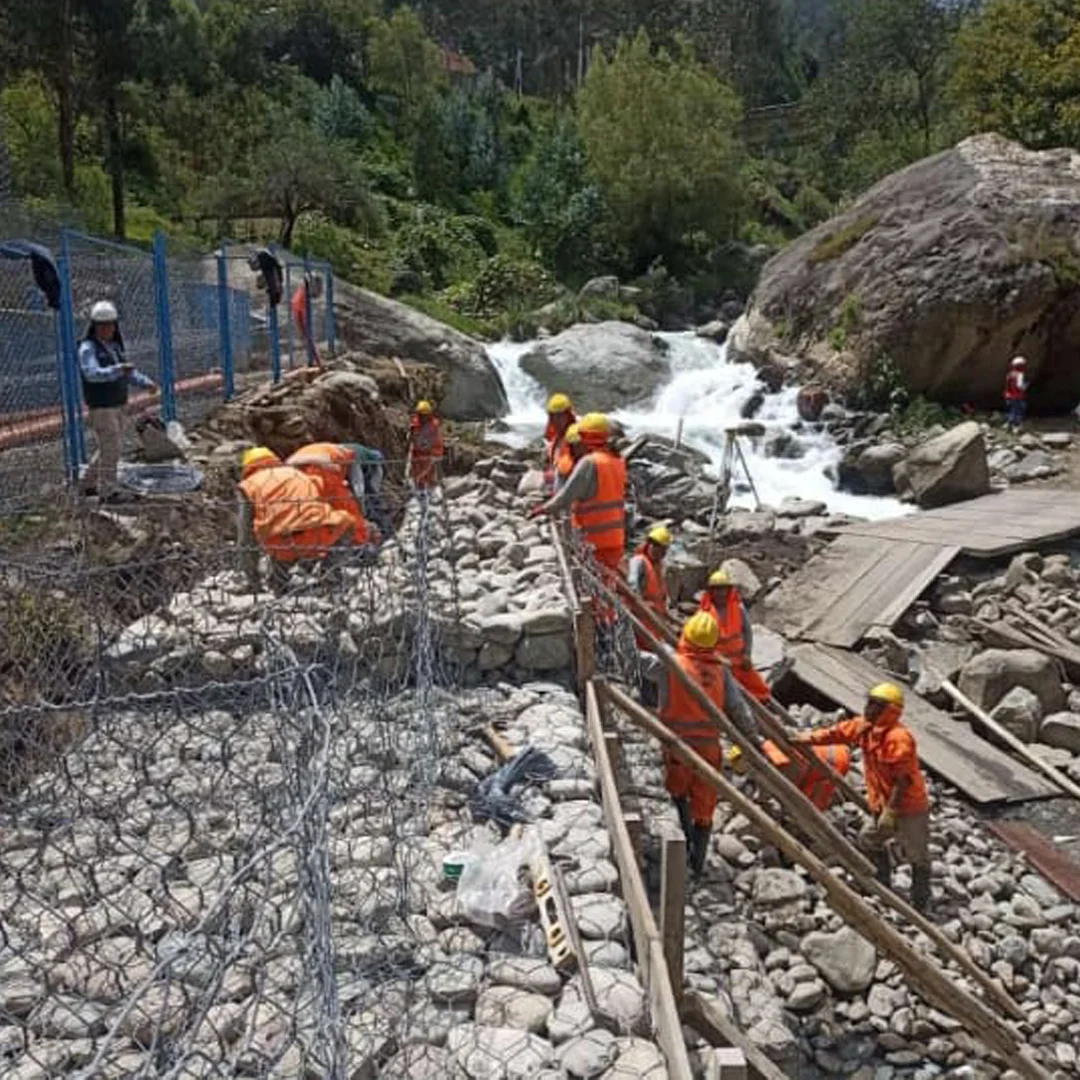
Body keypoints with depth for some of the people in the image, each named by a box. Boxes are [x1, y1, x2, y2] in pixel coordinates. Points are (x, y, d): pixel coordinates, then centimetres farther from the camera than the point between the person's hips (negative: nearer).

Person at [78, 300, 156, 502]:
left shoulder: (114, 346, 12)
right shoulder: (88, 348, -13)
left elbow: (127, 372, 19)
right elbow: (93, 373, -30)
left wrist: (145, 381, 2)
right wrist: (118, 369, -45)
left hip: (117, 406, 8)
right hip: (100, 408, -8)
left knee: (109, 448, 16)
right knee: (110, 449, -8)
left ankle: (90, 485, 29)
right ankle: (107, 492, 1)